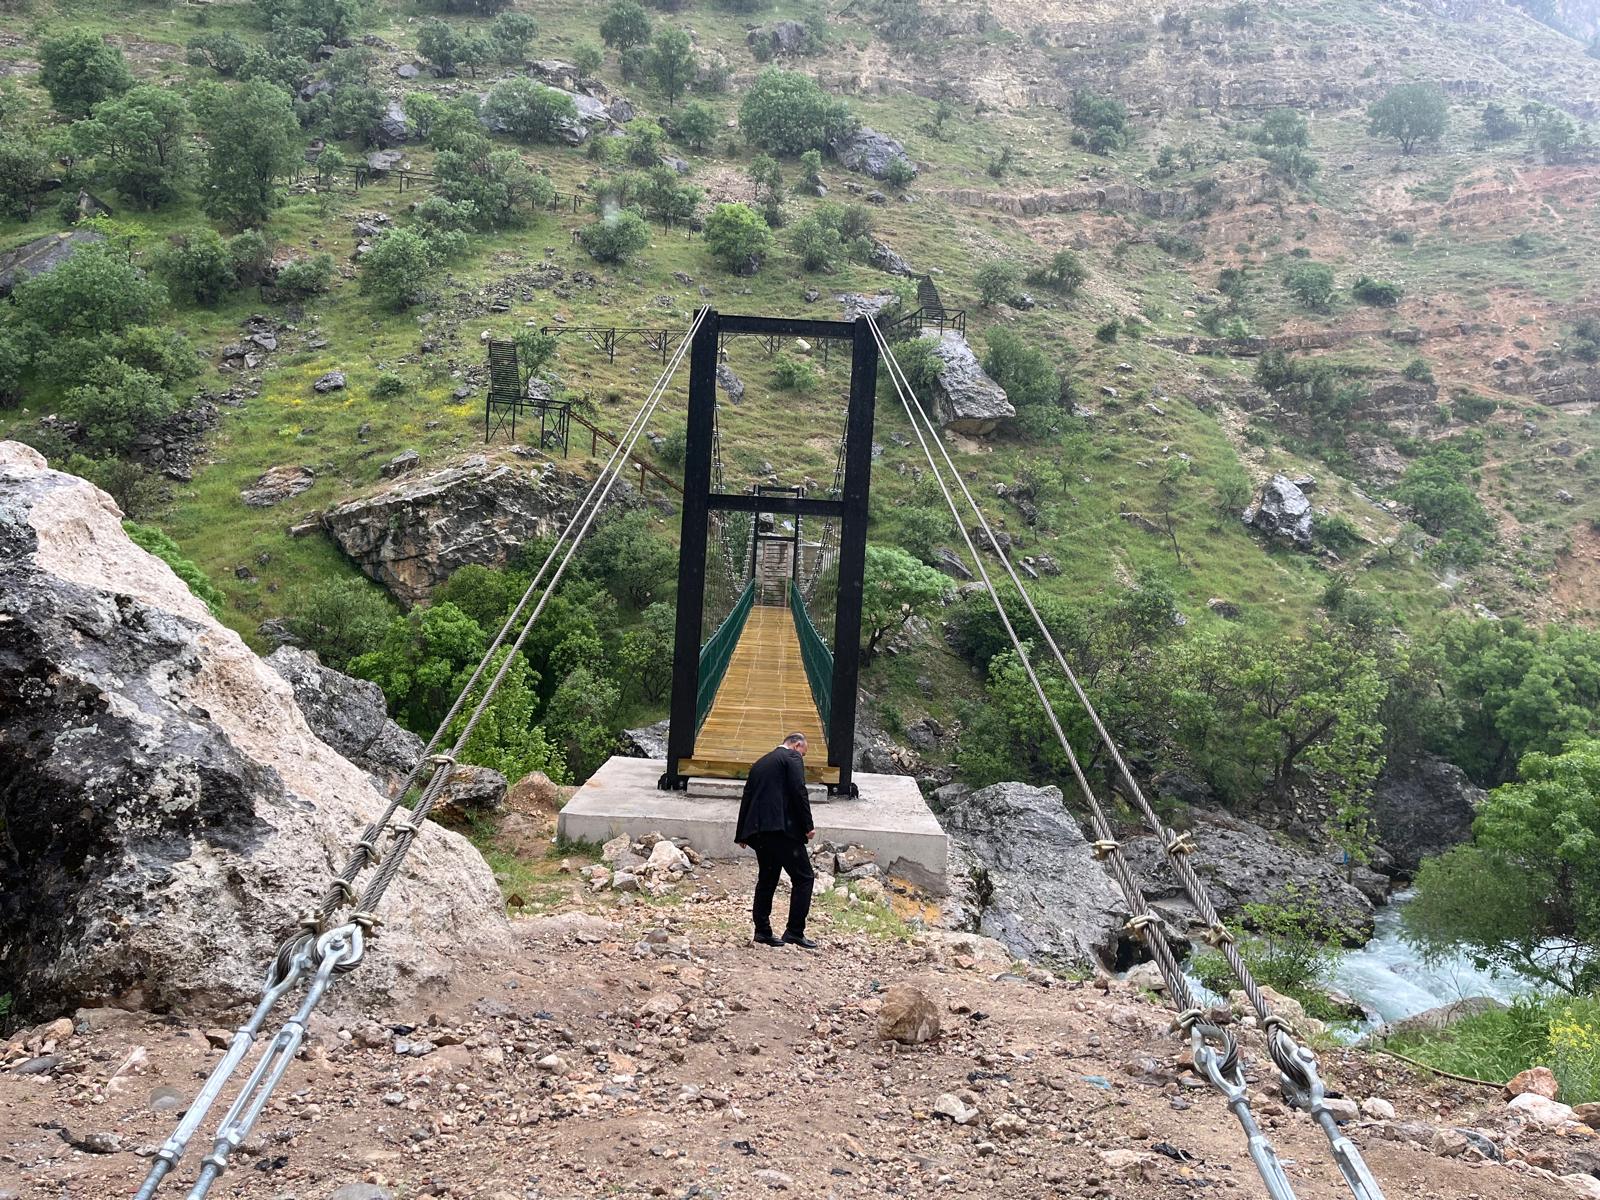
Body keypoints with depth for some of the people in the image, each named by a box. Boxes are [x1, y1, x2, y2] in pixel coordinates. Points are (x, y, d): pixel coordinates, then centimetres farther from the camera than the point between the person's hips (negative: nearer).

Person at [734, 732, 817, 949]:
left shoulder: (760, 762, 22)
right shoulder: (792, 758, 0)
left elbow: (746, 797, 23)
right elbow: (799, 792, -12)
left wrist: (742, 834, 27)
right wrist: (808, 826, -8)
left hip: (758, 830, 8)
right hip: (783, 828, -8)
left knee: (766, 880, 16)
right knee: (803, 878, -2)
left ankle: (762, 931, 15)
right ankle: (795, 931, -7)